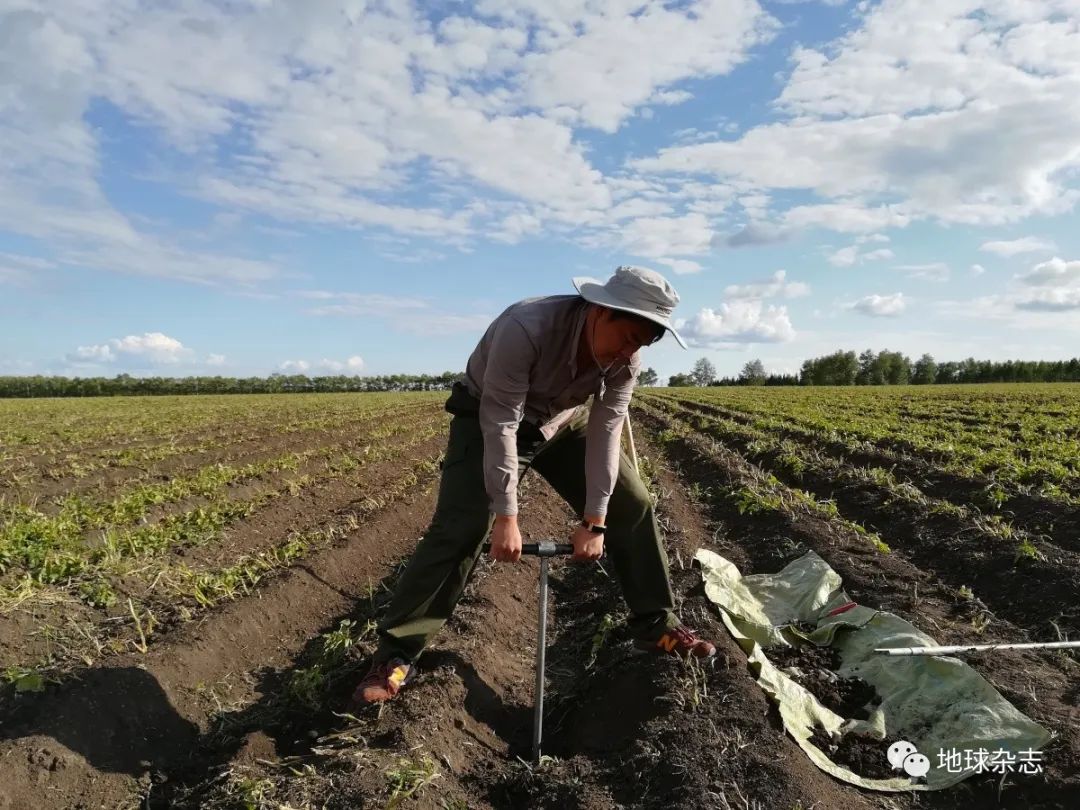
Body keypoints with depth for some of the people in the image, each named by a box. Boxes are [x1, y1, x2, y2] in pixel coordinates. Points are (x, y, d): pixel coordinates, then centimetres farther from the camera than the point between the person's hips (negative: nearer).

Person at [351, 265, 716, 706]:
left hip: (560, 422, 5)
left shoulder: (626, 360, -20)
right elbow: (500, 423, -35)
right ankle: (396, 654, -8)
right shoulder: (526, 328, -38)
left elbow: (605, 433, -18)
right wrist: (506, 516, -34)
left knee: (630, 504, -1)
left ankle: (656, 624, 15)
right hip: (488, 418, -5)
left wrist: (594, 522, -20)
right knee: (459, 527, -20)